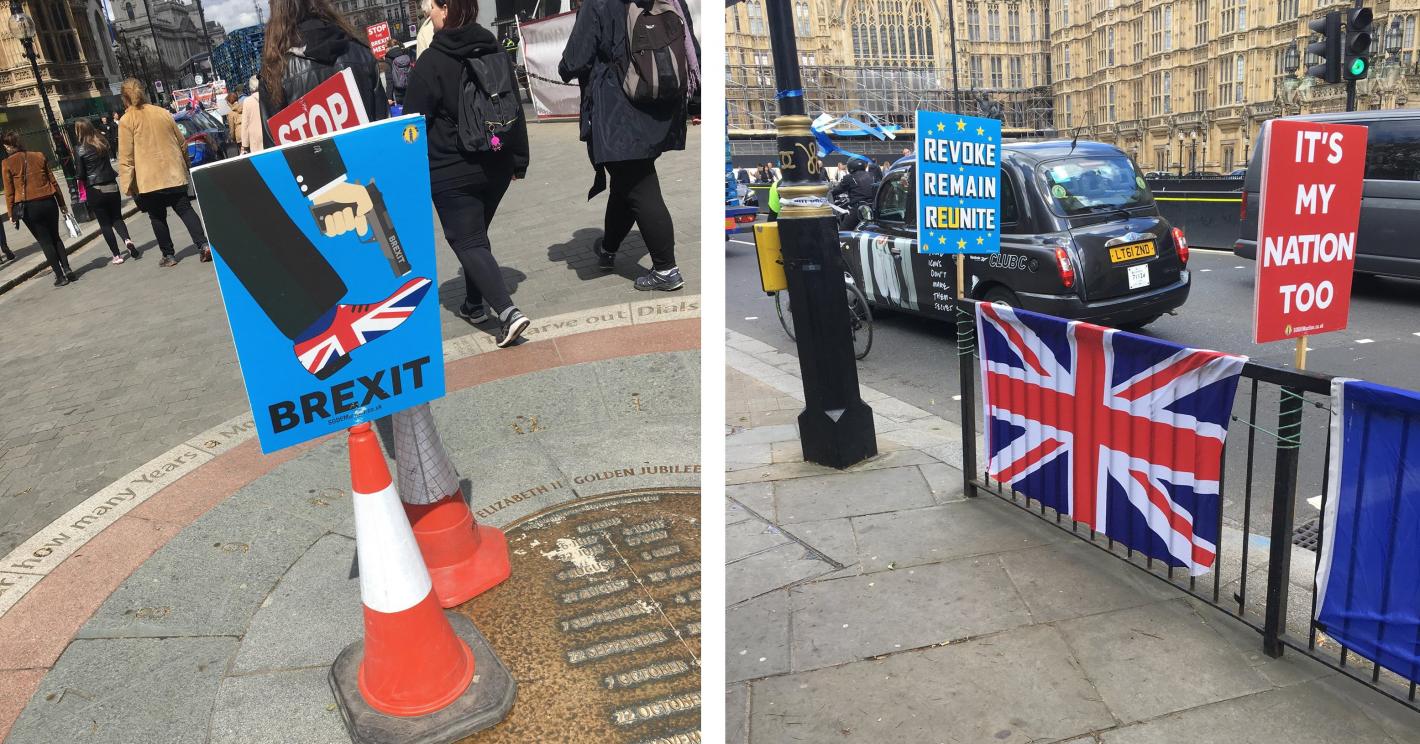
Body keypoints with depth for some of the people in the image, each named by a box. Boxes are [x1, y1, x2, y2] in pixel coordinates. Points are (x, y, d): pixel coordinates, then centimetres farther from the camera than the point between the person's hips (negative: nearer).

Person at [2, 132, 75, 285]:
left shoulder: (7, 164, -4)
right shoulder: (39, 156, 3)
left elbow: (9, 192, -3)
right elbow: (53, 182, 6)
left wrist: (11, 214, 6)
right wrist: (62, 204, 13)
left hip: (28, 208, -3)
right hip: (48, 203, 3)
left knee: (45, 241, 4)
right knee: (55, 237, 16)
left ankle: (60, 275, 2)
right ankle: (67, 270, 6)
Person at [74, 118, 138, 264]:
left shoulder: (80, 151, -10)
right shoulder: (103, 143, 1)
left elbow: (80, 175, -9)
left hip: (95, 191, -3)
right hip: (112, 187, 3)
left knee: (105, 223, 6)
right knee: (117, 218, 15)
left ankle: (117, 255, 5)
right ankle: (127, 240, -14)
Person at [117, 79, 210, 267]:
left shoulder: (126, 121, -7)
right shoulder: (163, 112, 6)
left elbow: (126, 156, -8)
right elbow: (182, 143, 13)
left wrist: (127, 184, -5)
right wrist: (185, 165, 27)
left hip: (149, 179, -3)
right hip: (174, 173, 4)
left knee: (158, 217, 8)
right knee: (185, 209, 5)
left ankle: (168, 255, 11)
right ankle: (203, 245, -11)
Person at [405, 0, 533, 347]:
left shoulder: (432, 61, -13)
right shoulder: (497, 53, 5)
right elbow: (516, 110, 10)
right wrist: (519, 160, 17)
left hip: (451, 173, -6)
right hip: (495, 166, 6)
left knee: (467, 243, -3)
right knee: (476, 235, 21)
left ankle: (507, 312, -17)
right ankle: (474, 305, 30)